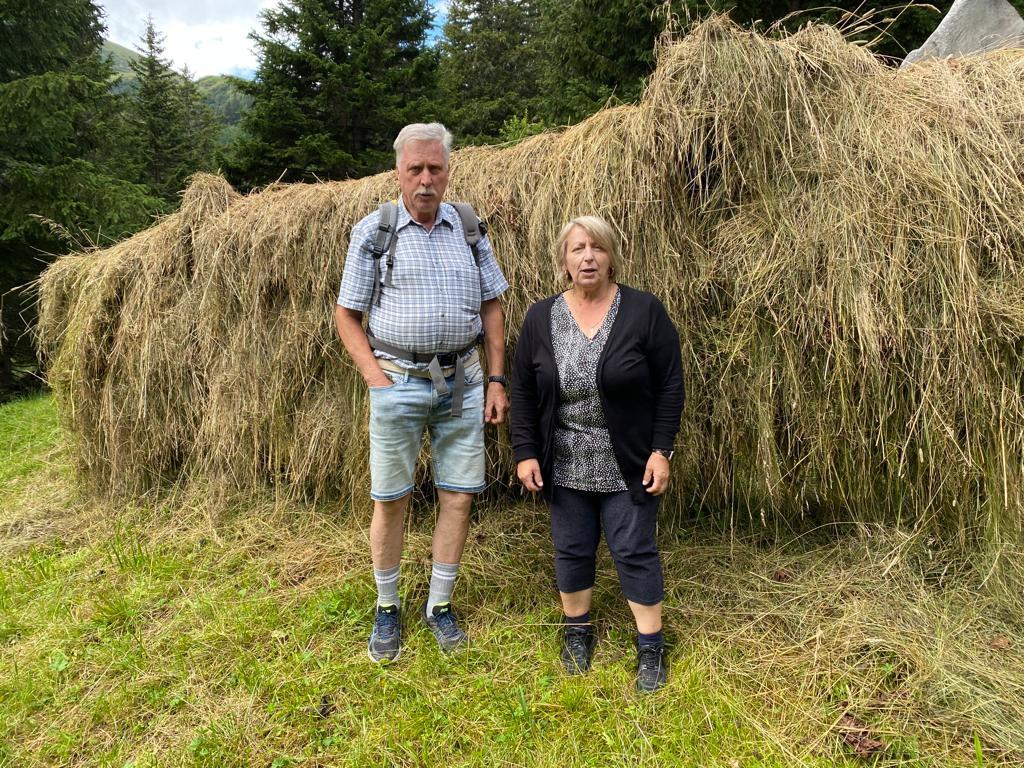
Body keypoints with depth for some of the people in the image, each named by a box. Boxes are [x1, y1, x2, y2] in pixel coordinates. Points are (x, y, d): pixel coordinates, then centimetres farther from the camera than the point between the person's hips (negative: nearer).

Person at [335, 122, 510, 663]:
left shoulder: (468, 228, 7)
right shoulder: (373, 231, -1)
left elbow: (492, 306, 10)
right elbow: (346, 315, 1)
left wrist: (496, 380, 3)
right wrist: (377, 380, -10)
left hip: (462, 380, 3)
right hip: (398, 381, -2)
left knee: (458, 496, 6)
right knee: (390, 501, 5)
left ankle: (440, 605, 24)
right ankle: (387, 608, 26)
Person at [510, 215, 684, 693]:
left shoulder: (644, 311, -9)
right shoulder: (540, 318, -1)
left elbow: (670, 386, -7)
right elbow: (523, 391, 3)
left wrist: (662, 451, -10)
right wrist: (525, 452, -2)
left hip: (628, 466, -2)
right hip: (565, 468, 3)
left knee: (635, 551, 5)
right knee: (572, 549, 13)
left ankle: (651, 646, 22)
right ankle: (578, 630, 34)